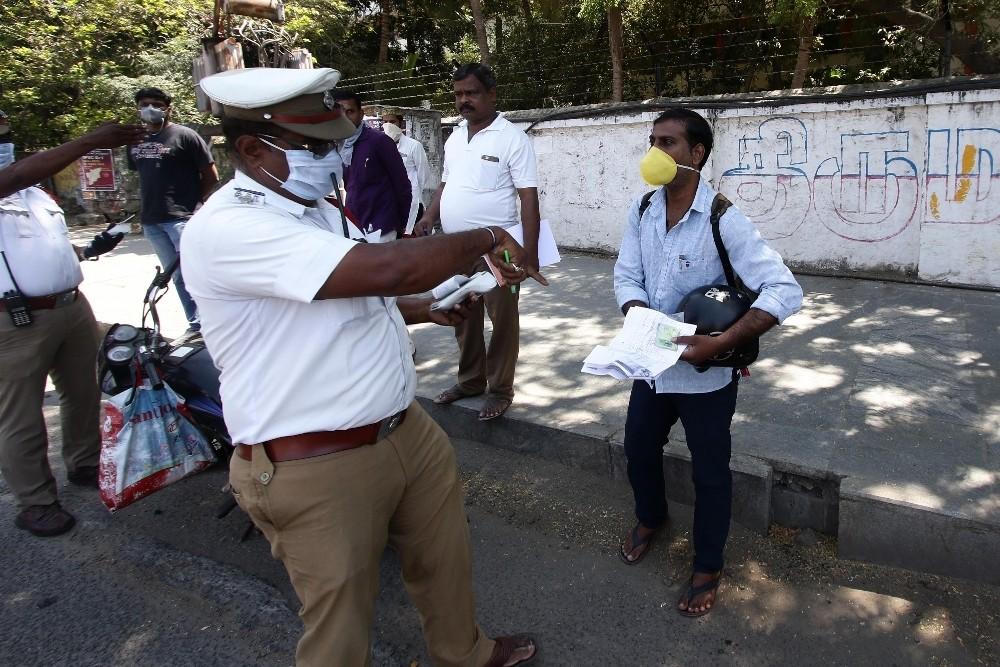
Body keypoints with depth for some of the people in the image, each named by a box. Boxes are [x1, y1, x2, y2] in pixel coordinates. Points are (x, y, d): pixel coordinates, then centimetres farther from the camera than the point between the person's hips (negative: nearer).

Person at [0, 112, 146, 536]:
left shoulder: (35, 193, 17)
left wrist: (92, 248, 11)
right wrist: (91, 141, -34)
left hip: (73, 307, 8)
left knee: (83, 394, 20)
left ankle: (84, 465, 39)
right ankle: (36, 504, 14)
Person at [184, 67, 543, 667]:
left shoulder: (318, 209, 9)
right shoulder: (228, 228, -23)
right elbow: (387, 268, -32)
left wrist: (422, 310, 12)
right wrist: (486, 239, -17)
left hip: (405, 429, 9)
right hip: (318, 468, -9)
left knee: (445, 558, 25)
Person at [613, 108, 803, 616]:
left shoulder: (724, 220, -22)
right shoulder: (641, 211, -4)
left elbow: (785, 292, -25)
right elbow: (627, 276, 1)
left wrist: (719, 344, -32)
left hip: (706, 374, -5)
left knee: (709, 472, 10)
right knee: (638, 448, 21)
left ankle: (708, 567, 33)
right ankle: (651, 517, 51)